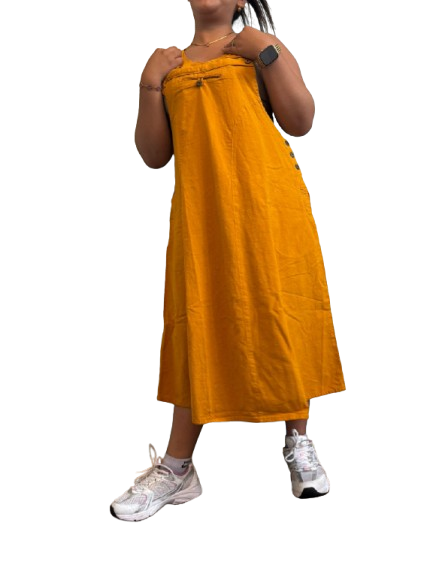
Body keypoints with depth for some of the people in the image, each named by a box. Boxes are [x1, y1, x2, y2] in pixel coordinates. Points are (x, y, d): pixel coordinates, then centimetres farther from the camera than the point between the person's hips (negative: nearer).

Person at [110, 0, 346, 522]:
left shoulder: (259, 49, 14)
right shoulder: (169, 66, 21)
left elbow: (300, 122, 1)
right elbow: (154, 155, 13)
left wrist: (268, 52, -3)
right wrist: (149, 85, 4)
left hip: (269, 200, -1)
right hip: (201, 210, 2)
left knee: (283, 317, 0)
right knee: (199, 325, 0)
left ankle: (299, 445, 17)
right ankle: (177, 468, 6)